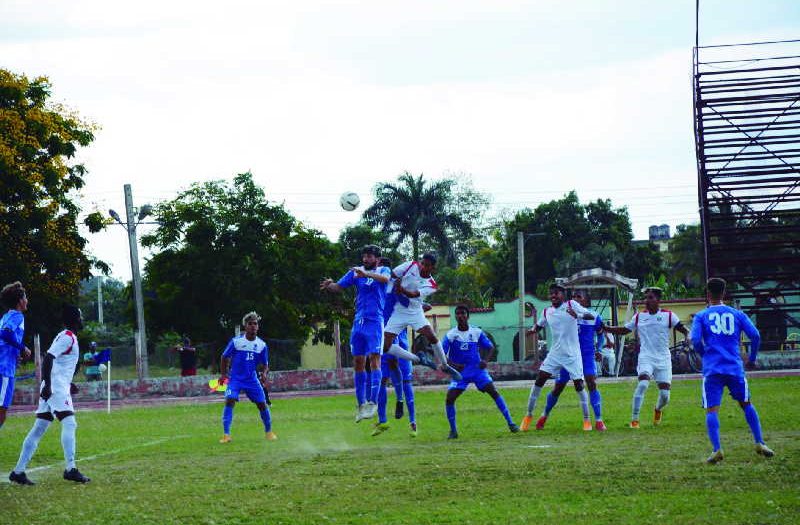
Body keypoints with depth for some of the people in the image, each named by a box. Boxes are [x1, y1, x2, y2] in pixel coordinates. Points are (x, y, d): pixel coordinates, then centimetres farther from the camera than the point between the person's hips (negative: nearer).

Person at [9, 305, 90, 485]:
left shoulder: (68, 337, 20)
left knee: (39, 429, 7)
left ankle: (18, 471, 6)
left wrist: (68, 383, 31)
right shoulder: (67, 337, -10)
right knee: (69, 424, -12)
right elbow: (48, 358, -21)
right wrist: (47, 385, -26)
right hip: (57, 387, -10)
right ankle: (70, 469, -17)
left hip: (51, 389, 10)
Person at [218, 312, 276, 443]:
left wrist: (264, 373, -12)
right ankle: (226, 434, -19)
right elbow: (225, 357, 5)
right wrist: (223, 374, 4)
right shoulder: (236, 341, -8)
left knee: (262, 404, 0)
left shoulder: (262, 345, -1)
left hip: (252, 379, 3)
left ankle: (268, 431, 23)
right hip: (235, 378, -3)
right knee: (230, 401, -22)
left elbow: (265, 364, 9)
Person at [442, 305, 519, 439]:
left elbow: (491, 348, 7)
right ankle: (453, 431, 0)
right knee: (449, 398, -15)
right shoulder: (451, 335, -5)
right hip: (460, 372, 0)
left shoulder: (477, 332, -1)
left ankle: (510, 423, -7)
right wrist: (453, 365, -20)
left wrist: (486, 360, -12)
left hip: (478, 369, 0)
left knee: (493, 392, -14)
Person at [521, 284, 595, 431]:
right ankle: (529, 415, 5)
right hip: (555, 353, 4)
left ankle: (587, 420, 8)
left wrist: (577, 315, -35)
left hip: (572, 354, -4)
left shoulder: (571, 305, -8)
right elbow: (539, 324, 23)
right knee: (539, 379, -5)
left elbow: (591, 316, -15)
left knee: (579, 384, -4)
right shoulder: (547, 312, 5)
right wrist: (533, 329, -1)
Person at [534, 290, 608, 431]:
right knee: (558, 387, 8)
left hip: (587, 356, -1)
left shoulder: (594, 316, 0)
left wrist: (598, 349, 1)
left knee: (592, 384, -19)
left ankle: (598, 421, -15)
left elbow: (601, 335, 13)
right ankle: (544, 416, 30)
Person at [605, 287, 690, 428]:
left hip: (663, 359, 0)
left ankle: (658, 410, 37)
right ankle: (634, 420, -21)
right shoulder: (639, 317, 8)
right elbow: (623, 330, 16)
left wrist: (688, 336, -26)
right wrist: (604, 328, 7)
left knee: (665, 395, -1)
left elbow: (682, 328, -4)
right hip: (646, 357, 0)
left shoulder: (668, 315, 1)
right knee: (643, 384, -27)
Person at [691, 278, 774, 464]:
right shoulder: (737, 314, 11)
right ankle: (760, 444, 12)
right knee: (746, 404, 18)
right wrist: (752, 359, 16)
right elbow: (755, 335, 2)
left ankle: (716, 450, -21)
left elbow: (695, 340, -6)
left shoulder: (701, 316, 6)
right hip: (735, 368, 2)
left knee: (711, 410, -5)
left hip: (712, 370, -2)